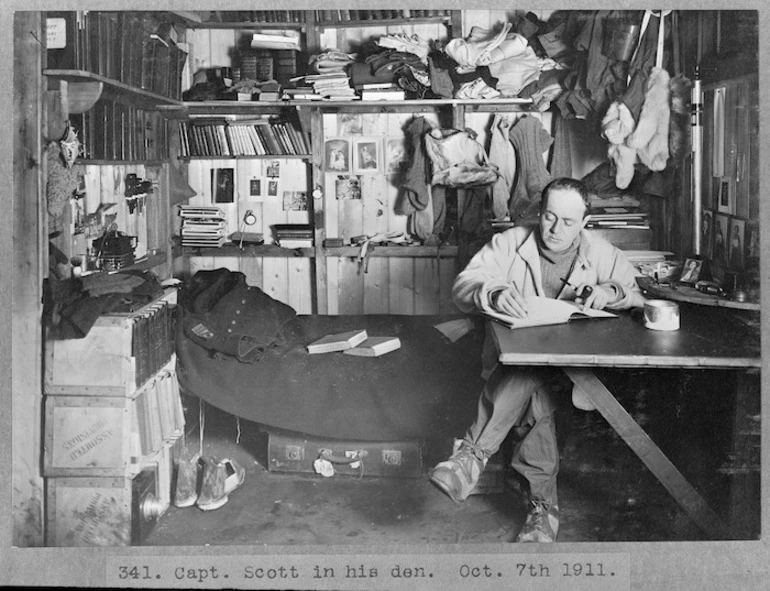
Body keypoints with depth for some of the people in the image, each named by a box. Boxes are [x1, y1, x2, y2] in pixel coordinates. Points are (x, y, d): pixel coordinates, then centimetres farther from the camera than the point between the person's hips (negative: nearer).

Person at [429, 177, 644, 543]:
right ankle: (544, 504, -34)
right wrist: (494, 294, -32)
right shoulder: (508, 244, 4)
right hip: (510, 359, 0)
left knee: (525, 379, -36)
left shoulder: (604, 256, 9)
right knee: (531, 394, -36)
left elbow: (639, 300, 10)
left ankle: (473, 454, -33)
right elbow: (463, 287, -8)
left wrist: (612, 291, -14)